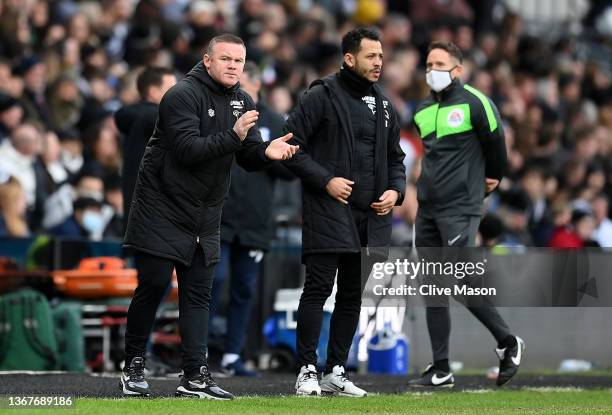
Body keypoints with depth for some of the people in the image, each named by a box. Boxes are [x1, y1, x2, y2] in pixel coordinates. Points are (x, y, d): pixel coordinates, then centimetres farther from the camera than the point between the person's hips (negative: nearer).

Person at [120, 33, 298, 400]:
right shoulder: (183, 95, -14)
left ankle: (196, 376, 3)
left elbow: (249, 157, 5)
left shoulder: (243, 102, 8)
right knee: (153, 285, -3)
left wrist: (266, 152, -17)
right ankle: (134, 366, 11)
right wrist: (233, 137, -32)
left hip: (205, 218, 6)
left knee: (198, 294, 4)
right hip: (163, 210, -6)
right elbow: (187, 150, -25)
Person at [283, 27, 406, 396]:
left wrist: (396, 189, 4)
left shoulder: (384, 106, 16)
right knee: (318, 290, -8)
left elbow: (395, 158, 23)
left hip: (371, 218, 6)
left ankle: (336, 372, 14)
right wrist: (325, 180, -15)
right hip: (328, 213, -6)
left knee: (352, 296, 8)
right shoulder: (322, 97, -5)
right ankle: (307, 370, -2)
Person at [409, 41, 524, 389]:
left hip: (460, 209, -7)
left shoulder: (474, 103, -8)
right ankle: (441, 370, 8)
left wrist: (492, 179, 17)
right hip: (427, 209, 7)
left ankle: (509, 343, 7)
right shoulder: (423, 111, 12)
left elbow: (495, 142, 3)